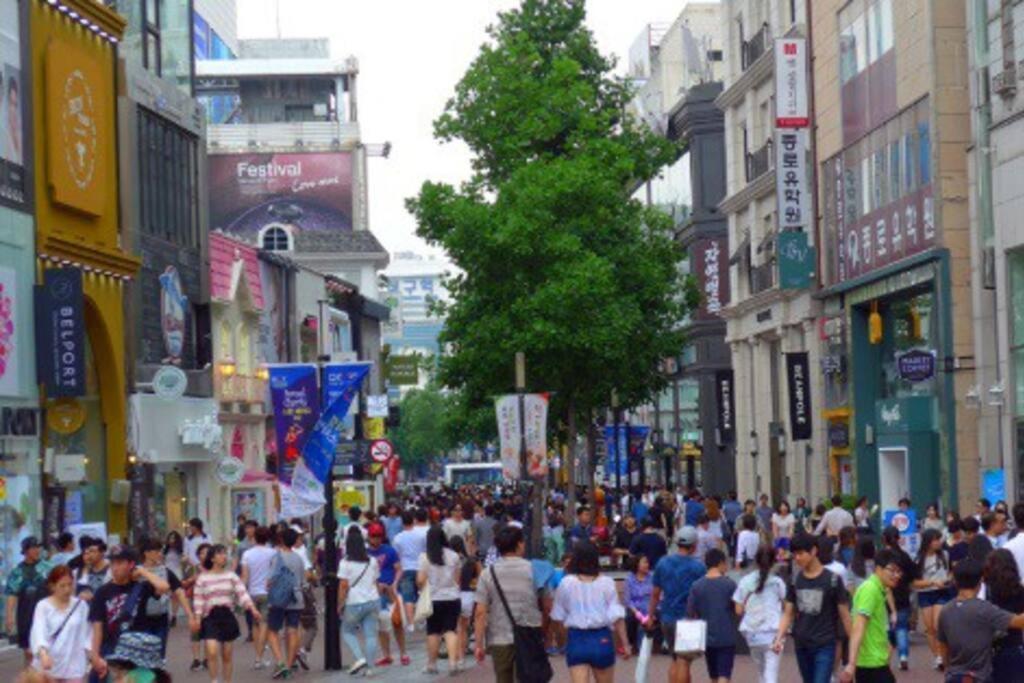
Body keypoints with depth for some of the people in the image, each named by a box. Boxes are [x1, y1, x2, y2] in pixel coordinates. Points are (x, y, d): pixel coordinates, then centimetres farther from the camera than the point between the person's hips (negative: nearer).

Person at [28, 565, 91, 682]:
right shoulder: (43, 606, -5)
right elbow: (39, 631, -18)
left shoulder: (81, 605, 1)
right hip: (48, 665, -1)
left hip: (74, 665, 1)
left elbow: (86, 634, 6)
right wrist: (43, 653, -35)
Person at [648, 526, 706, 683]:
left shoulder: (663, 563, 4)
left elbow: (655, 593, 7)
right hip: (687, 617, -5)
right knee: (684, 662, -1)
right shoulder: (697, 567, -8)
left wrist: (650, 614, 16)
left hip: (667, 618, 5)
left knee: (675, 660, 17)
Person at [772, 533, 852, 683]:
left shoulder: (832, 580, -8)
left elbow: (844, 614, -4)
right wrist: (779, 638, -8)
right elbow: (788, 613, 6)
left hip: (825, 645, -5)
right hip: (801, 645, 5)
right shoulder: (795, 580, 5)